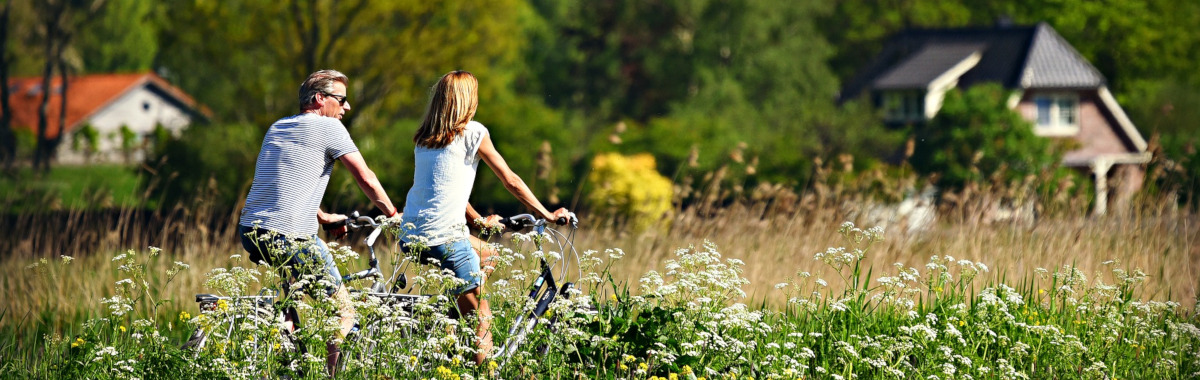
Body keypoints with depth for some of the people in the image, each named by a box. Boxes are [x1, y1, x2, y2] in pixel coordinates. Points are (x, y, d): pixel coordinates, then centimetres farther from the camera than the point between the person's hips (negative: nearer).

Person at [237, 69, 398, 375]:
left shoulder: (277, 128, 22)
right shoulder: (329, 127, -1)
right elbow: (366, 179, -3)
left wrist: (323, 218, 40)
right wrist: (392, 214, 11)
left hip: (250, 233, 8)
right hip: (288, 240, -8)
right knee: (343, 315, 3)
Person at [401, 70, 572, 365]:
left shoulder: (424, 136, 17)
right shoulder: (472, 132, -2)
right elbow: (510, 180, 2)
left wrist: (480, 221, 34)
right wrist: (547, 215, 12)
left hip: (410, 237, 7)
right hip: (444, 238, -7)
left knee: (486, 253, 30)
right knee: (481, 318, 0)